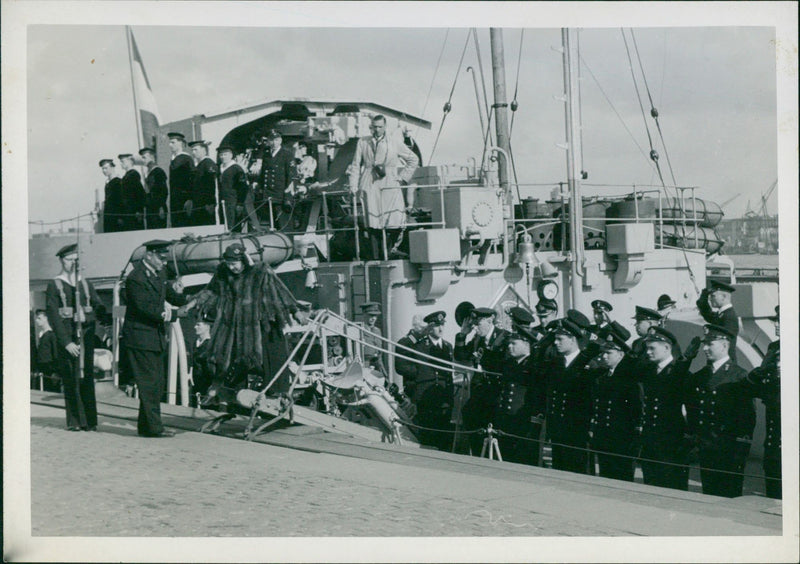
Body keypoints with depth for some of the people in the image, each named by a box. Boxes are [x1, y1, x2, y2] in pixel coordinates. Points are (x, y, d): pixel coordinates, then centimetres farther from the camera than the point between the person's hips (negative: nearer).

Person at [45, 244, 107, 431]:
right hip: (67, 337, -3)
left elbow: (98, 307, 11)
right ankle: (74, 421, 5)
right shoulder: (54, 285, 2)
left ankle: (89, 420, 4)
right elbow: (53, 316, -5)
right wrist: (67, 342, -13)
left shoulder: (86, 284, 16)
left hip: (86, 336, 3)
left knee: (87, 378, 1)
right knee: (71, 379, -2)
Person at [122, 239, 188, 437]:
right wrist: (173, 315, -17)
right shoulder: (135, 278, -16)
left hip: (157, 338, 9)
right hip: (141, 338, -9)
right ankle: (153, 426, -5)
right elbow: (145, 309, -21)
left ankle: (146, 426, 19)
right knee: (149, 384, -8)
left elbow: (169, 294, 20)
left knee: (157, 384, 12)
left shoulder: (160, 273, 12)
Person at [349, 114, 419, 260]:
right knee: (372, 224, -7)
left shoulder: (394, 144, 11)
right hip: (370, 186, 0)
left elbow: (413, 159, 18)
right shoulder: (362, 143, 15)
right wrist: (353, 186, 7)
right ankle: (375, 257, -5)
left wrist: (403, 177, 9)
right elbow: (356, 165, 17)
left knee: (395, 223, -12)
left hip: (390, 185, 0)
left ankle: (388, 251, 7)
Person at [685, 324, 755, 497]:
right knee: (709, 494, 9)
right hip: (705, 449, 6)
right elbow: (691, 411, 17)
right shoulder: (698, 376, 13)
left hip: (729, 450, -6)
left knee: (730, 496, -2)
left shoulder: (740, 376, -5)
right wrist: (692, 437, 10)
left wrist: (742, 449, -12)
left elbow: (747, 414, -8)